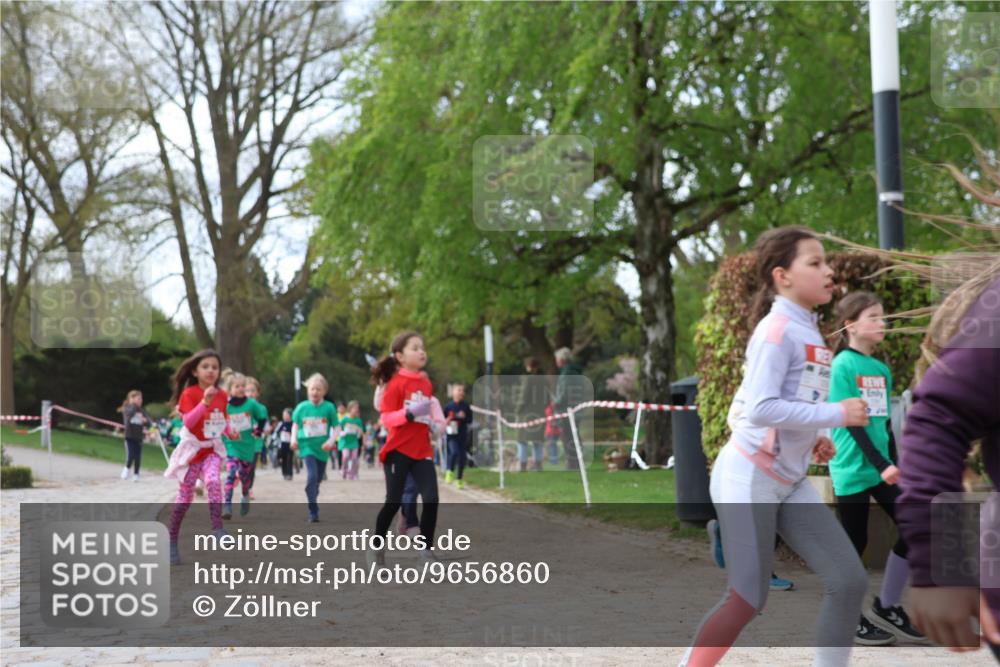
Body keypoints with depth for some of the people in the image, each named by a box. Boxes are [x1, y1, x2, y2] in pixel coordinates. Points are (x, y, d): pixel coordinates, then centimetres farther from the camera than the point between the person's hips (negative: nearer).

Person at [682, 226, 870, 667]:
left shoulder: (807, 331, 11)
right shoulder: (778, 329, -16)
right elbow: (760, 410, -26)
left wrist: (810, 439, 3)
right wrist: (836, 414, -21)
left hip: (789, 482, 9)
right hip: (748, 479, -9)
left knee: (849, 581, 0)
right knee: (747, 599, -4)